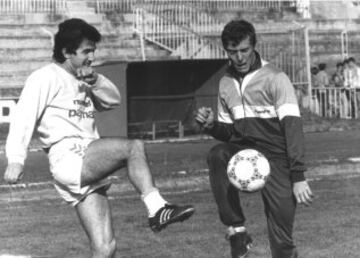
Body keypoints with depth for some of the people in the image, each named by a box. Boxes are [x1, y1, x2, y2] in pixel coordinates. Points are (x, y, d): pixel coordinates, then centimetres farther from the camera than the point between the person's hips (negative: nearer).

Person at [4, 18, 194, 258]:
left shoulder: (82, 82, 25)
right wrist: (16, 158, -22)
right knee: (134, 147, -25)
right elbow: (25, 115, -10)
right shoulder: (46, 77, 0)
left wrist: (95, 80, 3)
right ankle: (157, 209, -28)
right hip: (68, 158, -8)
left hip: (89, 170, 8)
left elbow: (113, 99, 24)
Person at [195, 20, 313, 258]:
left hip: (275, 156, -4)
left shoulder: (275, 78, -7)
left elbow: (292, 126, -14)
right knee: (218, 155, -31)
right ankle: (237, 231, -24)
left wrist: (298, 177, -22)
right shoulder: (226, 84, 11)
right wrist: (211, 125, -5)